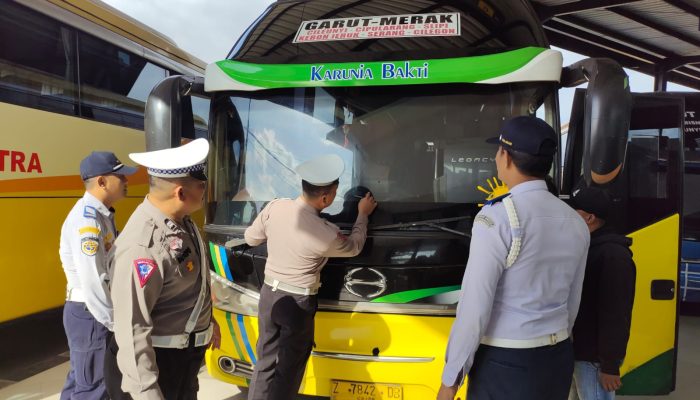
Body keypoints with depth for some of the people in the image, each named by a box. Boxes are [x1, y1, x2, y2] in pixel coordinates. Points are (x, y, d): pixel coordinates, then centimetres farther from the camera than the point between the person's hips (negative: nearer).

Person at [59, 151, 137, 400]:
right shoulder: (86, 219, -23)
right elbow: (93, 282, -27)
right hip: (89, 313, -10)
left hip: (95, 311, 10)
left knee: (81, 378, 22)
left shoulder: (101, 215, 9)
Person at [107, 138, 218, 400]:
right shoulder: (142, 245, -32)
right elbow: (132, 328, -31)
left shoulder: (181, 220, -3)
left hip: (190, 348, 9)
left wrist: (206, 322, 22)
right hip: (161, 355, -9)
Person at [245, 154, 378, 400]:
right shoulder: (326, 234, -22)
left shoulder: (274, 207, -11)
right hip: (298, 302, -5)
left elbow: (251, 238, 5)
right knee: (289, 368, 11)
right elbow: (354, 247, 0)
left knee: (266, 361, 17)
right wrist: (363, 215, 13)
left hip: (269, 294, 5)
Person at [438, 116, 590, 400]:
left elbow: (475, 306, -19)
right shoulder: (576, 222, 4)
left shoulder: (497, 217, -18)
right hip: (558, 358, 7)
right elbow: (572, 304, 11)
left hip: (506, 363, -7)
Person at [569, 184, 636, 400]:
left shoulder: (613, 255, -19)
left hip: (593, 357, -9)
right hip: (577, 350, 9)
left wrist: (610, 365, -21)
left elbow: (616, 315, -22)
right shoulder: (585, 246, 10)